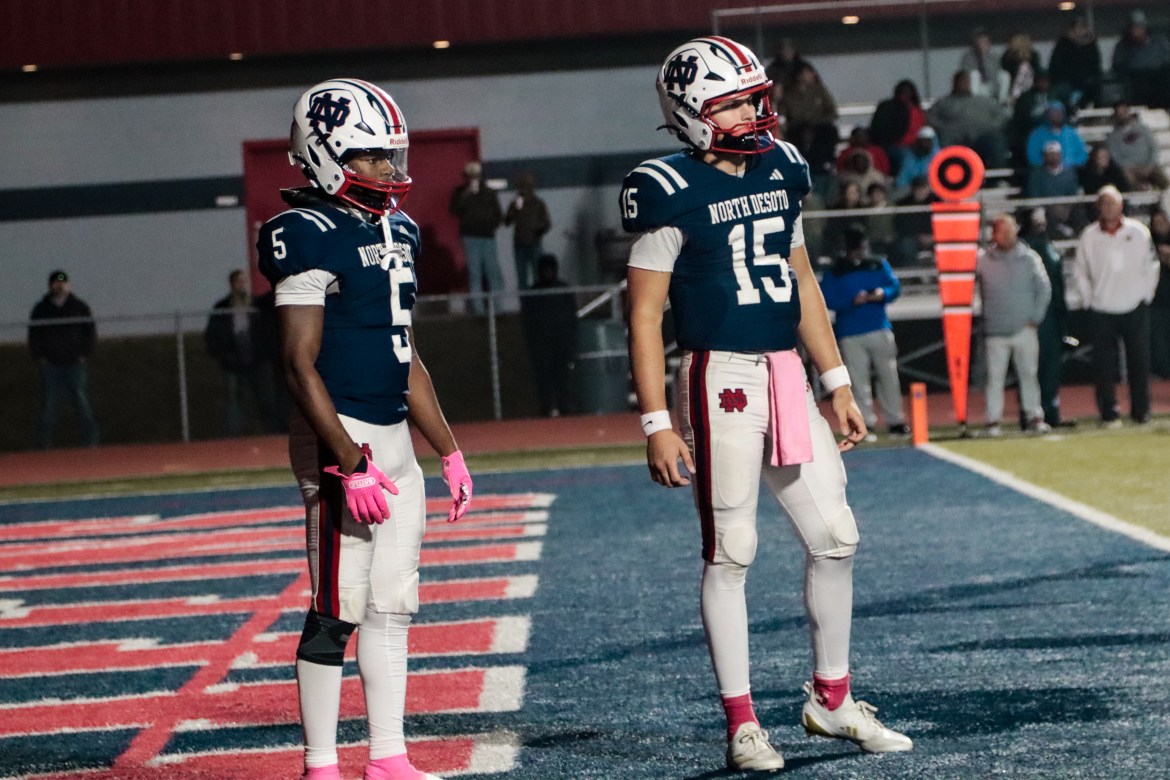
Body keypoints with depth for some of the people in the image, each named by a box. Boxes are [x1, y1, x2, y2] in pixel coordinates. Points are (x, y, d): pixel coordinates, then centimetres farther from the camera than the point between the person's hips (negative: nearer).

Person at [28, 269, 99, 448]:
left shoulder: (80, 307, 8)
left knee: (83, 404, -4)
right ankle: (44, 445, 1)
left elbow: (91, 332, 8)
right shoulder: (40, 309, 9)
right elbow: (34, 336, 11)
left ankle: (91, 441, -2)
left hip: (76, 365, -1)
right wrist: (39, 357, -1)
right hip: (50, 366, 1)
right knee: (48, 406, -2)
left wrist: (84, 355, -1)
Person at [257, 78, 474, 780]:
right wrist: (350, 464, -21)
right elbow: (301, 365, -16)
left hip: (395, 439, 8)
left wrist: (450, 451, 19)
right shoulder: (310, 237, -12)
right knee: (339, 610, -4)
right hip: (341, 441, -8)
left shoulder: (397, 232, 14)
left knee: (393, 606, 11)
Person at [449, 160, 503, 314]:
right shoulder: (460, 192, 8)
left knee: (493, 273, -3)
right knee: (474, 274, -5)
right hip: (470, 237, -2)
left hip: (488, 237, 2)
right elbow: (454, 209, -8)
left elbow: (498, 213, 16)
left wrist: (494, 224, -1)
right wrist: (467, 193, -15)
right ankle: (477, 308, -5)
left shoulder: (488, 192, 13)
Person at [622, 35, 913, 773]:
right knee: (730, 554, 0)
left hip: (789, 378, 7)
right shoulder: (672, 193, -10)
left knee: (835, 538, 9)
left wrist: (839, 386, 16)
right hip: (721, 380, -7)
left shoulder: (781, 171, 9)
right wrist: (657, 425, -14)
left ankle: (831, 699, 23)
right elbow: (645, 315, -10)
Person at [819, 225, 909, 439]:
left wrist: (883, 294, -14)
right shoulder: (835, 273, 2)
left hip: (880, 330, 3)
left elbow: (895, 287, 8)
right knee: (858, 381, -5)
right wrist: (852, 301, -22)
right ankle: (865, 424, -2)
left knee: (888, 377, 4)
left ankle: (896, 421, 11)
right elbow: (828, 299, -7)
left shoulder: (879, 265, 11)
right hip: (850, 335, -2)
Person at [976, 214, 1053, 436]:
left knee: (1029, 374, 4)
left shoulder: (1030, 258, 4)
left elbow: (1044, 290, 7)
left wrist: (1035, 318, 2)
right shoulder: (982, 260, 1)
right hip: (995, 332, -1)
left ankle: (1034, 417, 11)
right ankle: (994, 421, 3)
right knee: (995, 377, -2)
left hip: (1024, 329, 1)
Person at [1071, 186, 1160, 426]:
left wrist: (1146, 294, 4)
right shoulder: (1089, 236, 3)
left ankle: (1141, 412, 11)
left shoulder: (1139, 232, 2)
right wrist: (1088, 300, 3)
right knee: (1104, 365, -2)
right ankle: (1109, 413, 3)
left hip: (1135, 308, 0)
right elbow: (1079, 271, 10)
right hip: (1101, 311, 0)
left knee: (1139, 362, 1)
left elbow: (1151, 266, 9)